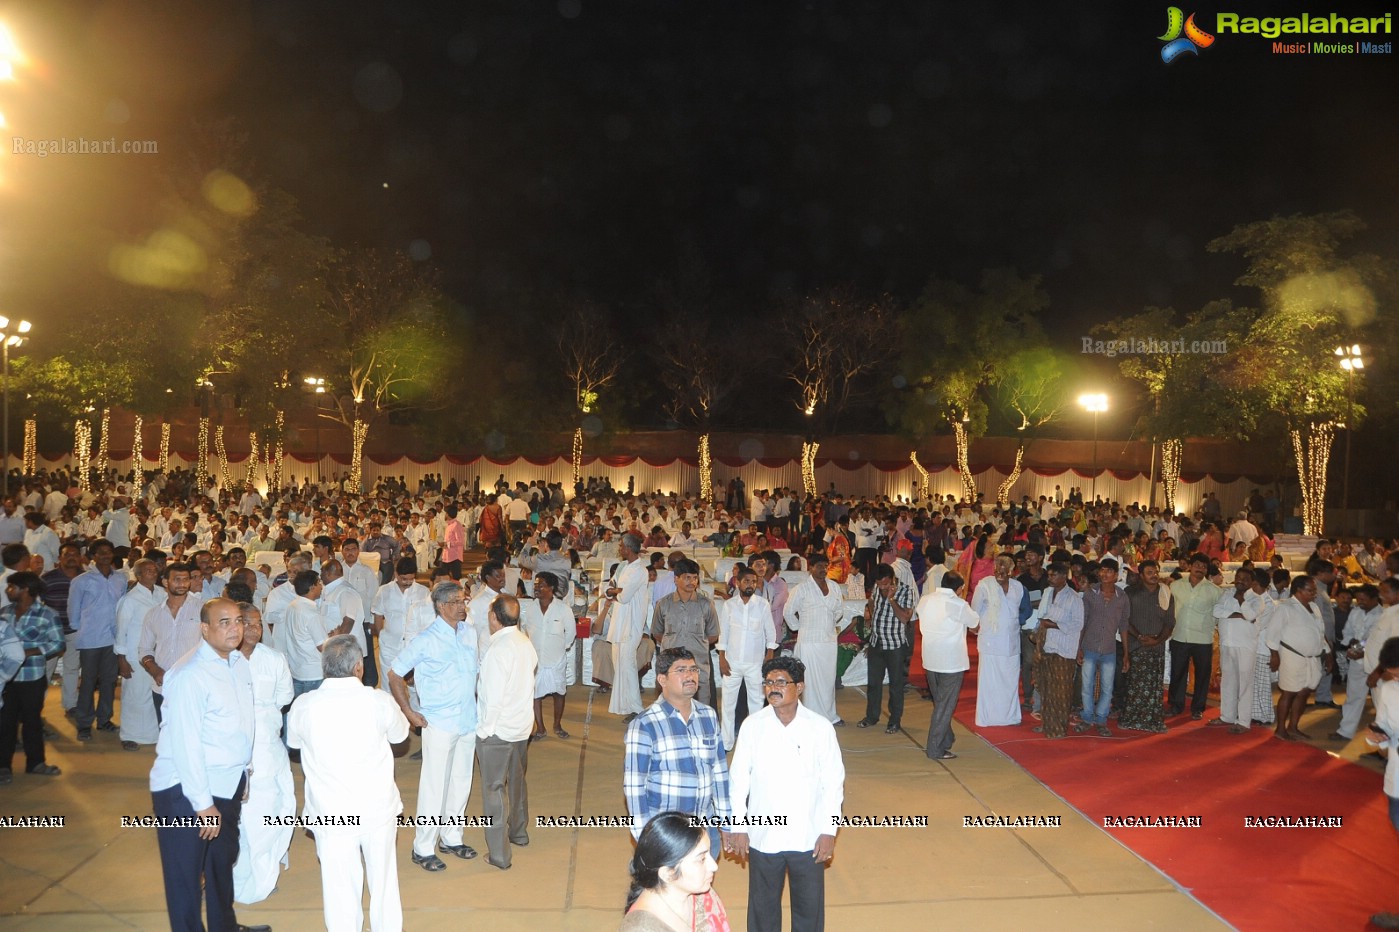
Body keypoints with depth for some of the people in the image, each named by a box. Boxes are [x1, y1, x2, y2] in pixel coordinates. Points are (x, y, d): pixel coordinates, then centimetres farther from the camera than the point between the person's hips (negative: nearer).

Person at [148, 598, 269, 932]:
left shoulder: (240, 663, 2)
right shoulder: (190, 675, -21)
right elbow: (185, 745, -21)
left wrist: (242, 774, 8)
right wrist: (203, 804, -19)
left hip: (229, 784, 8)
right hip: (186, 790, -8)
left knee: (223, 860, 24)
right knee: (185, 875, 8)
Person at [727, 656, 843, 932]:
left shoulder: (821, 728, -9)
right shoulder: (753, 725, -7)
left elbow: (833, 782, -4)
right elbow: (739, 778, -1)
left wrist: (829, 831, -5)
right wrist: (738, 827, -2)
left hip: (808, 837, -1)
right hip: (763, 836, 1)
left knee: (809, 906, 14)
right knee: (763, 905, 17)